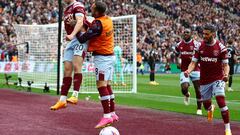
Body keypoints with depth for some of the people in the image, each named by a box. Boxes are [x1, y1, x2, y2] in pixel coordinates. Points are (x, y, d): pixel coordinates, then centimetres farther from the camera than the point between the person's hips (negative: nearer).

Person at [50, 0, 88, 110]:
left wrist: (72, 35, -32)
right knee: (67, 70, 3)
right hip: (71, 41, 8)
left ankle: (75, 96, -27)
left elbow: (80, 22, -19)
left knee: (76, 66, -21)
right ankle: (62, 100, 3)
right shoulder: (66, 10, 22)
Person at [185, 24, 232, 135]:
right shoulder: (200, 46, 0)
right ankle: (211, 109, 54)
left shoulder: (221, 47, -9)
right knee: (206, 105, 13)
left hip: (218, 79, -4)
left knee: (221, 101, -20)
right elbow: (194, 62, 1)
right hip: (204, 80, 4)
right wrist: (188, 71, -20)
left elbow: (225, 64, -6)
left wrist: (226, 74, -27)